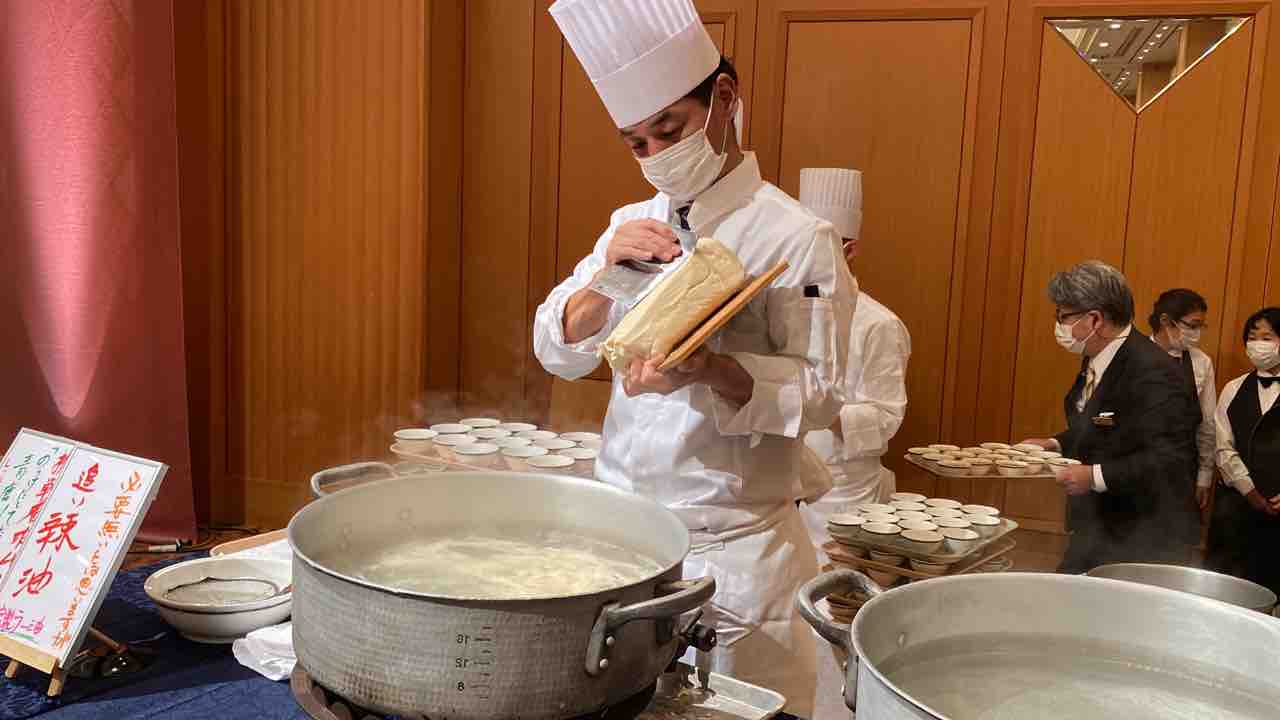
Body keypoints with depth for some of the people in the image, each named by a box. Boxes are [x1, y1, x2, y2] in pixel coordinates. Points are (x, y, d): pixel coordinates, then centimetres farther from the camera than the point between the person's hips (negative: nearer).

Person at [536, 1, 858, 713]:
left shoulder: (798, 237, -11)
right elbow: (560, 353, 3)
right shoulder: (634, 225, 7)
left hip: (734, 545, -5)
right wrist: (608, 272, -15)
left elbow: (817, 394, -13)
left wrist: (709, 370, -29)